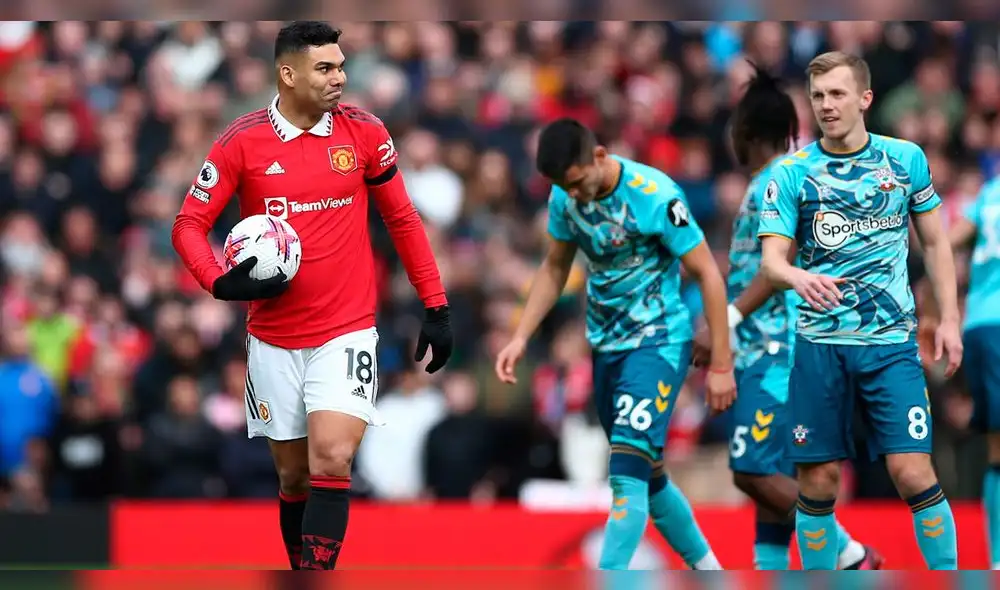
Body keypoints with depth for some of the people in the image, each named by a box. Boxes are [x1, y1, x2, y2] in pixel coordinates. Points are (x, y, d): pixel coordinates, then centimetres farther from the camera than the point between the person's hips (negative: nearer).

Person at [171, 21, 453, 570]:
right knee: (294, 475, 10)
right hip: (274, 342, 1)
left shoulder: (364, 132, -3)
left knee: (331, 461, -17)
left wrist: (435, 306, 7)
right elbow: (189, 225, -2)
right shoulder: (242, 142, -5)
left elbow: (402, 220, 8)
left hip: (346, 333, -1)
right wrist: (222, 283, -20)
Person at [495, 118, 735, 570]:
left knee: (628, 472, -18)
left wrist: (720, 365, -14)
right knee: (646, 475, 14)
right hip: (606, 345, 7)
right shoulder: (564, 198, -3)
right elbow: (554, 269, 14)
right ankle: (707, 570, 32)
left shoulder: (654, 195, -21)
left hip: (658, 342, -7)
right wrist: (520, 338, 3)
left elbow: (707, 274, -15)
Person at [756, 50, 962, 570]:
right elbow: (771, 259, -8)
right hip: (819, 344, 0)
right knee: (818, 482, 3)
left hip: (891, 339, 0)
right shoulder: (790, 172, -1)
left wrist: (949, 319, 4)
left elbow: (934, 241, 11)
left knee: (913, 473, -10)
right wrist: (798, 278, -31)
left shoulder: (906, 158, 2)